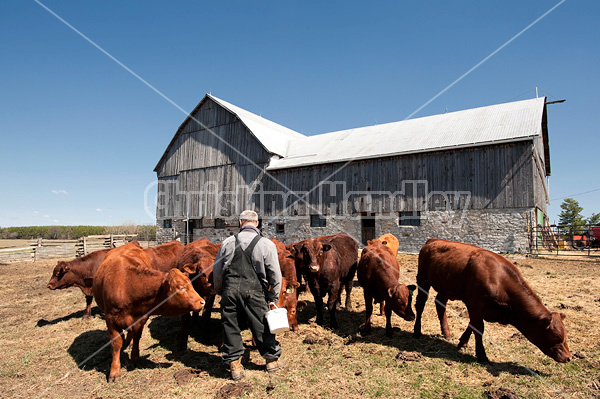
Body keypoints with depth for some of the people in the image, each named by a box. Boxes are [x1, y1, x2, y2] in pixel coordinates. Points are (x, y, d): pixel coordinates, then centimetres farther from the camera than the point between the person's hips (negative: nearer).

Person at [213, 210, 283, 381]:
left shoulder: (228, 242, 4)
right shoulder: (266, 244, -3)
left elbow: (216, 270, 11)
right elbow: (275, 274, -2)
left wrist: (219, 291, 25)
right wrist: (273, 298, 8)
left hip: (230, 289, 2)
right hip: (254, 291, -1)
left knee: (230, 326, 13)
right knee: (262, 326, 12)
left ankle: (234, 365, 20)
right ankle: (272, 360, 28)